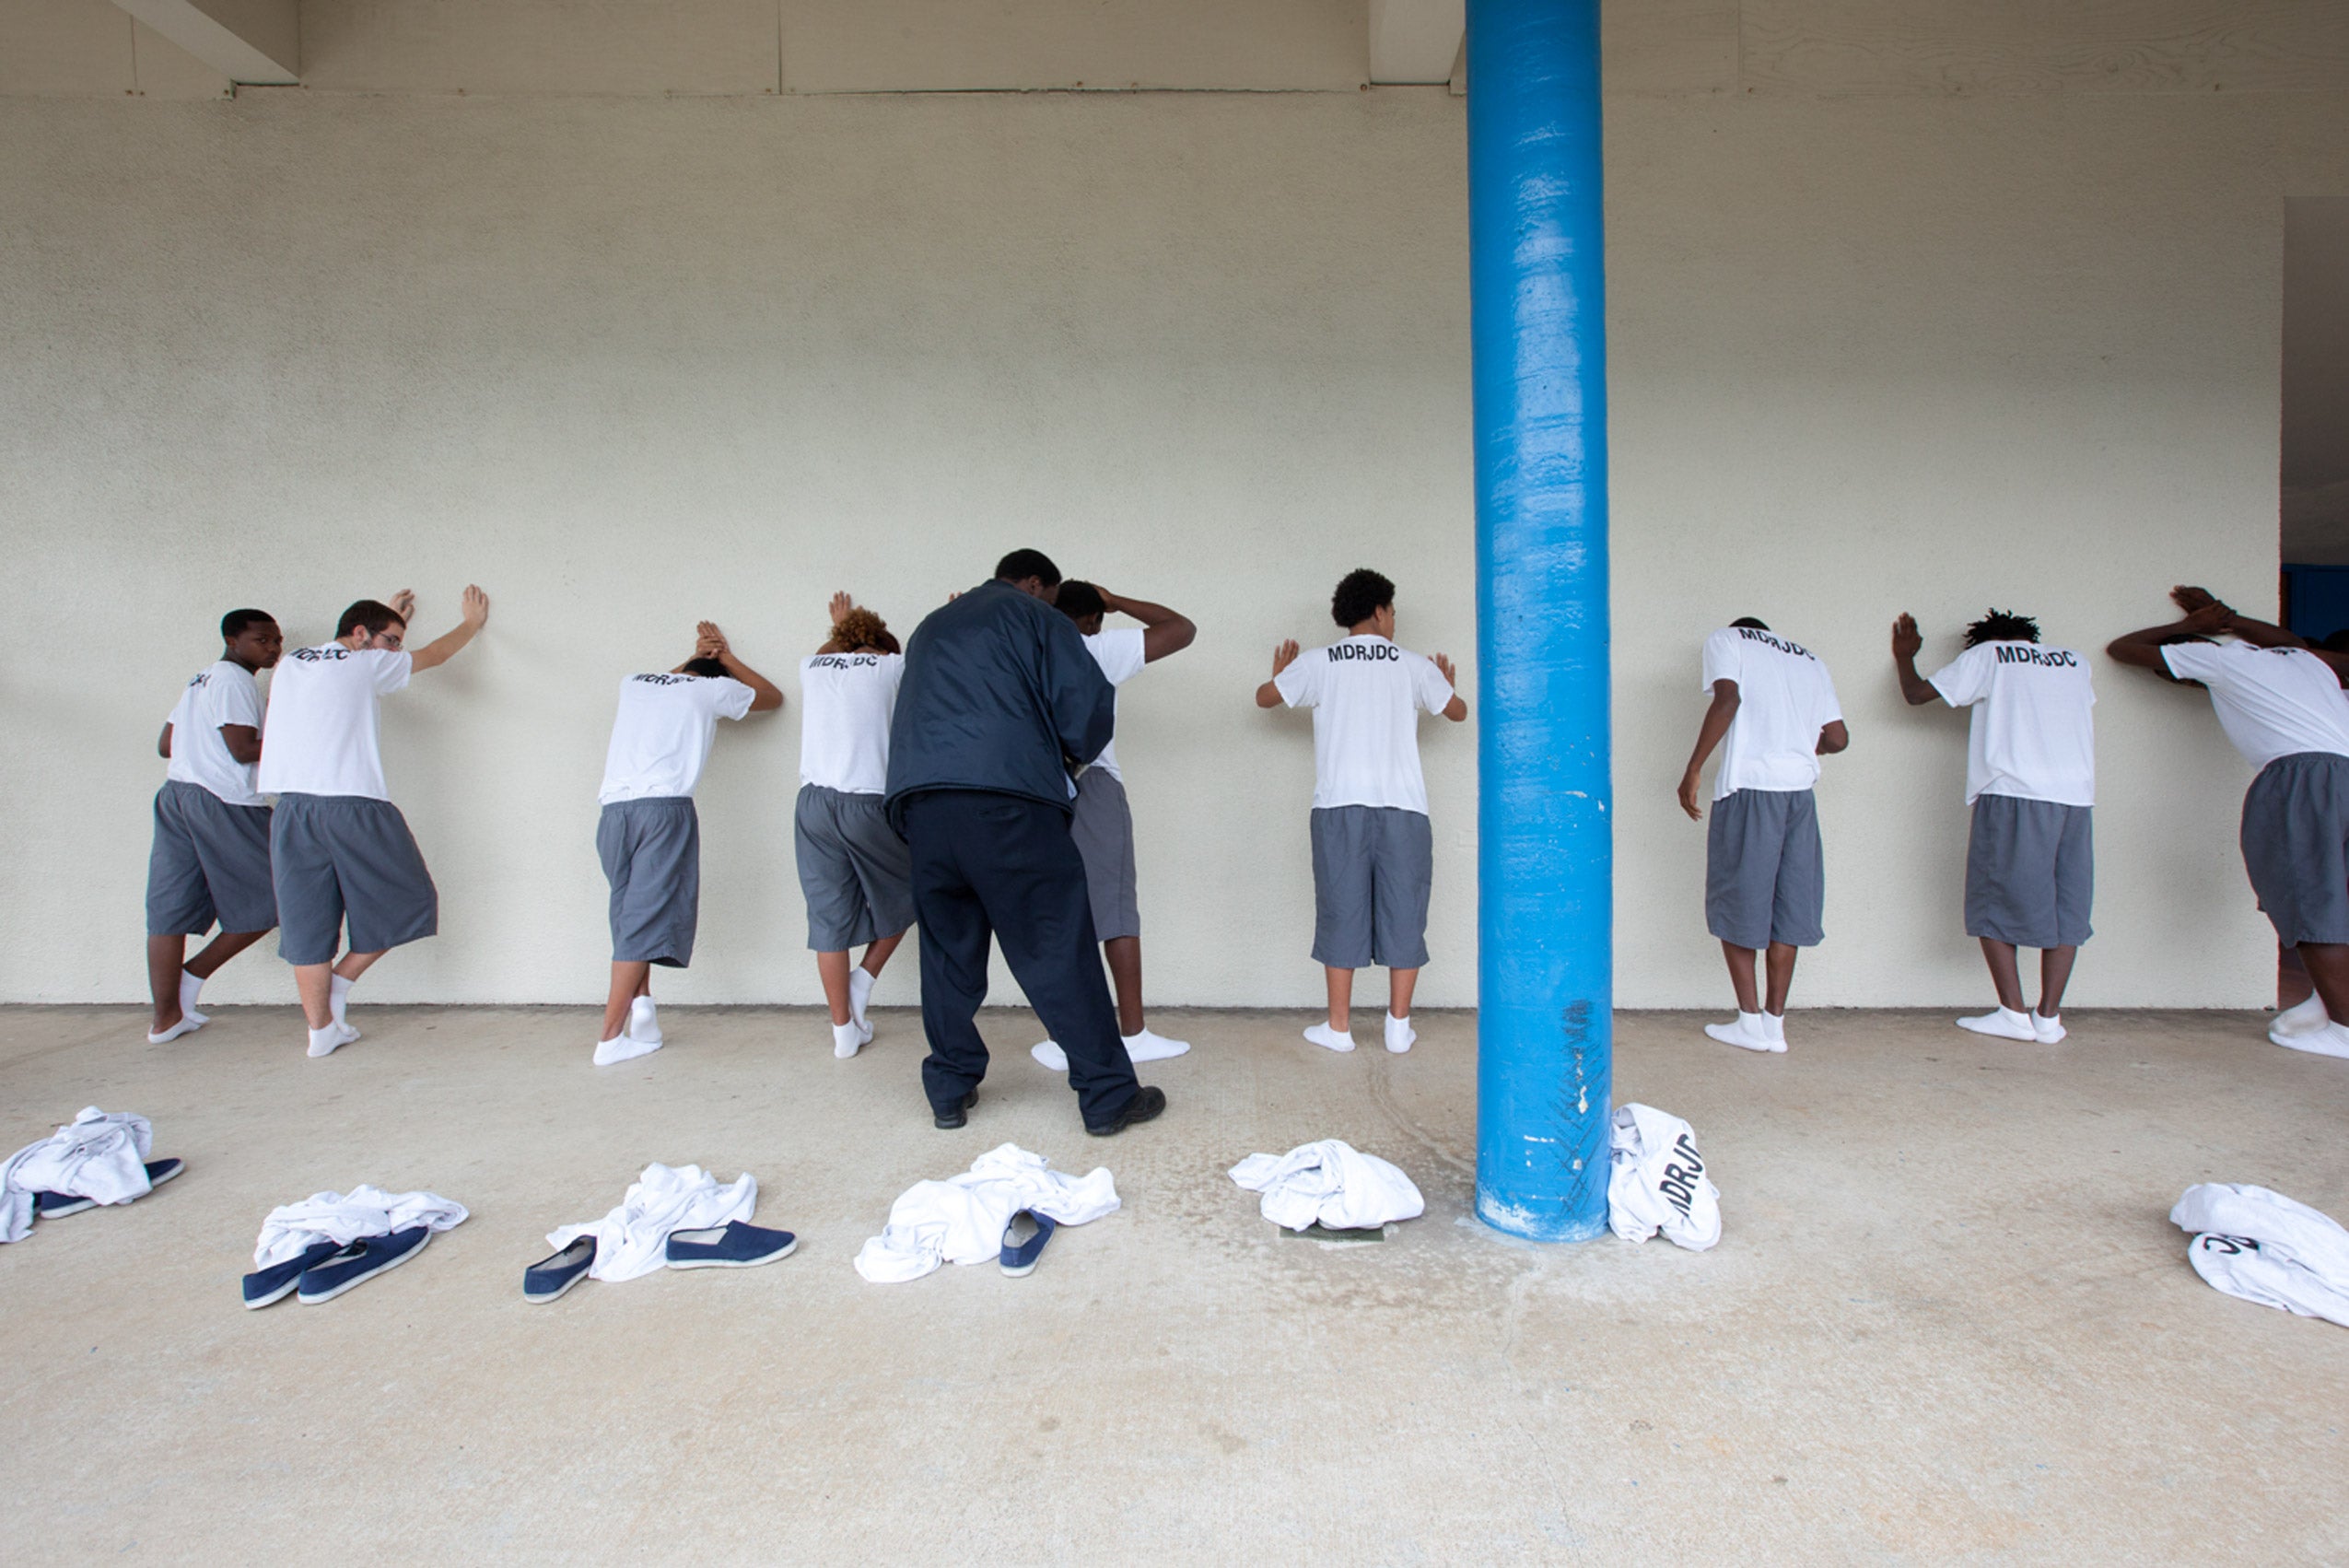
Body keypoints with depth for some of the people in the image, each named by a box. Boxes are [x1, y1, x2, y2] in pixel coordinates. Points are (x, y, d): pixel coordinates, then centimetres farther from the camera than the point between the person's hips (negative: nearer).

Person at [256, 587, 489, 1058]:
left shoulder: (290, 664, 19)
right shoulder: (366, 663, 3)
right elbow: (435, 654, 18)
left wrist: (391, 618, 48)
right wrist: (473, 621, 35)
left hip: (290, 807, 6)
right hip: (352, 804, -6)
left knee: (306, 921, 8)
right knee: (406, 901, 11)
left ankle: (320, 1028, 12)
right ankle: (341, 983, 14)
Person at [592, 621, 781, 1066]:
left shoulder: (632, 683, 26)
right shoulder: (713, 688, 16)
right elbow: (773, 697, 33)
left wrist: (697, 655, 53)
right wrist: (726, 656, 38)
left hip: (614, 808, 5)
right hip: (665, 807, -4)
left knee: (631, 913, 13)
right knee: (645, 917, -5)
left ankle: (640, 1004, -1)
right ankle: (611, 1038, -6)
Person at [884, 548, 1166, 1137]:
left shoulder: (930, 626, 30)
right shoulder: (1037, 618, 10)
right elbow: (1088, 703, 0)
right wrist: (1072, 754, 21)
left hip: (917, 801, 6)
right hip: (1006, 799, -6)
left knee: (948, 948, 15)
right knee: (1059, 949, -2)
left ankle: (950, 1090, 21)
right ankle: (1107, 1095, 3)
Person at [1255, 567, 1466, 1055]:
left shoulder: (1317, 663, 5)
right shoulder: (1414, 666, 7)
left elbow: (1265, 698, 17)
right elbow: (1458, 712, 21)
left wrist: (1280, 673, 39)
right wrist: (1446, 683, 43)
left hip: (1340, 805, 0)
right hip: (1403, 807, 0)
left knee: (1341, 912, 6)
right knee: (1403, 913, 8)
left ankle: (1338, 1026, 12)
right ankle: (1399, 1025, 14)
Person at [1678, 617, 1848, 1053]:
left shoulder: (1726, 639, 9)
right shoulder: (1810, 660, 23)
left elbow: (1727, 699, -11)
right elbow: (1838, 738, 13)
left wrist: (1693, 770, -10)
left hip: (1748, 786, -5)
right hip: (1800, 788, 5)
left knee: (1736, 903, 4)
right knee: (1789, 904, 9)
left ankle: (1750, 1021, 7)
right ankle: (1775, 1023, 11)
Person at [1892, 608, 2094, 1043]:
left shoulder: (1986, 654, 9)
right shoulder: (2076, 662, 21)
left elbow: (1917, 694, 11)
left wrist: (1904, 656, 29)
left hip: (2012, 793, -4)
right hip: (2077, 795, 4)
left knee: (1996, 902, 3)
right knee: (2067, 905, 8)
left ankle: (2014, 1014, 0)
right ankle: (2049, 1017, 6)